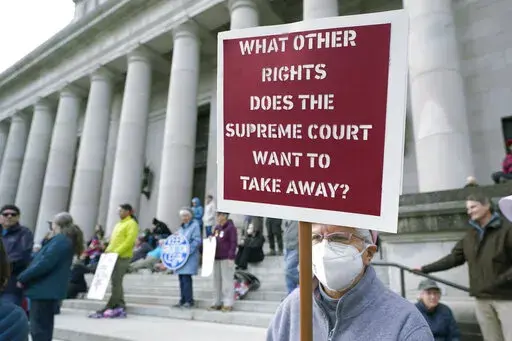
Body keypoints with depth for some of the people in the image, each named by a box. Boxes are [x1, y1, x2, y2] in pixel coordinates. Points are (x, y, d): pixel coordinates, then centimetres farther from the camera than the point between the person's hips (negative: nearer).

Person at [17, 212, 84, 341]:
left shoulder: (60, 240, -16)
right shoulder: (66, 240, 15)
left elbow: (44, 264, -23)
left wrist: (22, 277, -14)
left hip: (45, 289, -10)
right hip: (50, 289, 10)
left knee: (39, 330, -4)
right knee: (43, 329, 18)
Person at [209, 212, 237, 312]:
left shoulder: (231, 227, -10)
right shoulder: (217, 227, 13)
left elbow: (234, 243, -13)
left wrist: (231, 257, -17)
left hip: (226, 259, -8)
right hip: (217, 258, 8)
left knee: (227, 280, -2)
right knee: (217, 280, 13)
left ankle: (228, 304, 6)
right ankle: (217, 302, 23)